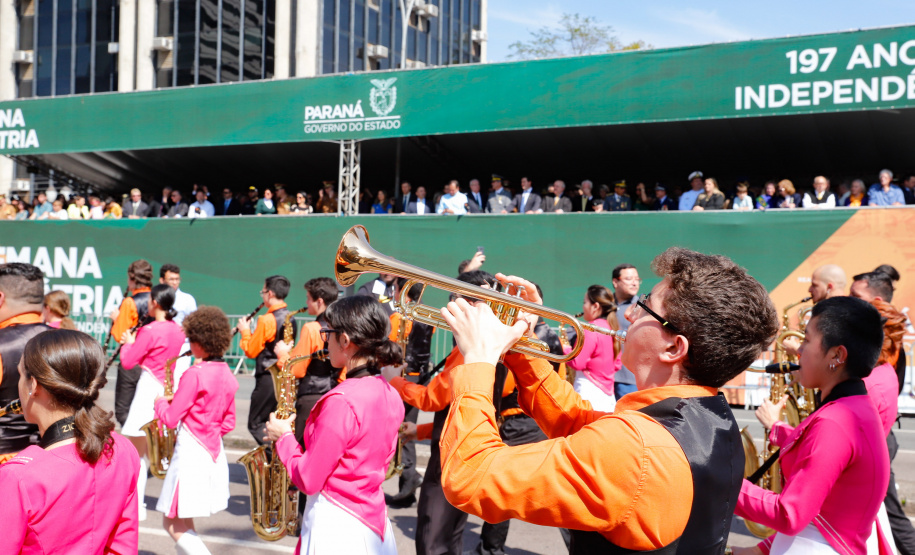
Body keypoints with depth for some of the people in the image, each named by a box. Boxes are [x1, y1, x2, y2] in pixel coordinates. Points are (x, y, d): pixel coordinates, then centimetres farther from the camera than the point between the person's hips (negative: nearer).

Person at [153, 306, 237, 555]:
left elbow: (170, 419, -13)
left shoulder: (195, 374, -17)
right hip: (214, 451, 8)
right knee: (183, 524, 21)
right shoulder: (226, 374, 6)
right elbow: (228, 423, 13)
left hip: (191, 451, -8)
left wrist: (160, 402, 6)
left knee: (173, 524, -1)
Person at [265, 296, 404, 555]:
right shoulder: (390, 395, 2)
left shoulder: (340, 402, -23)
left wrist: (284, 437, -2)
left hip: (336, 525, -8)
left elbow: (308, 481, -17)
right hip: (372, 520, 8)